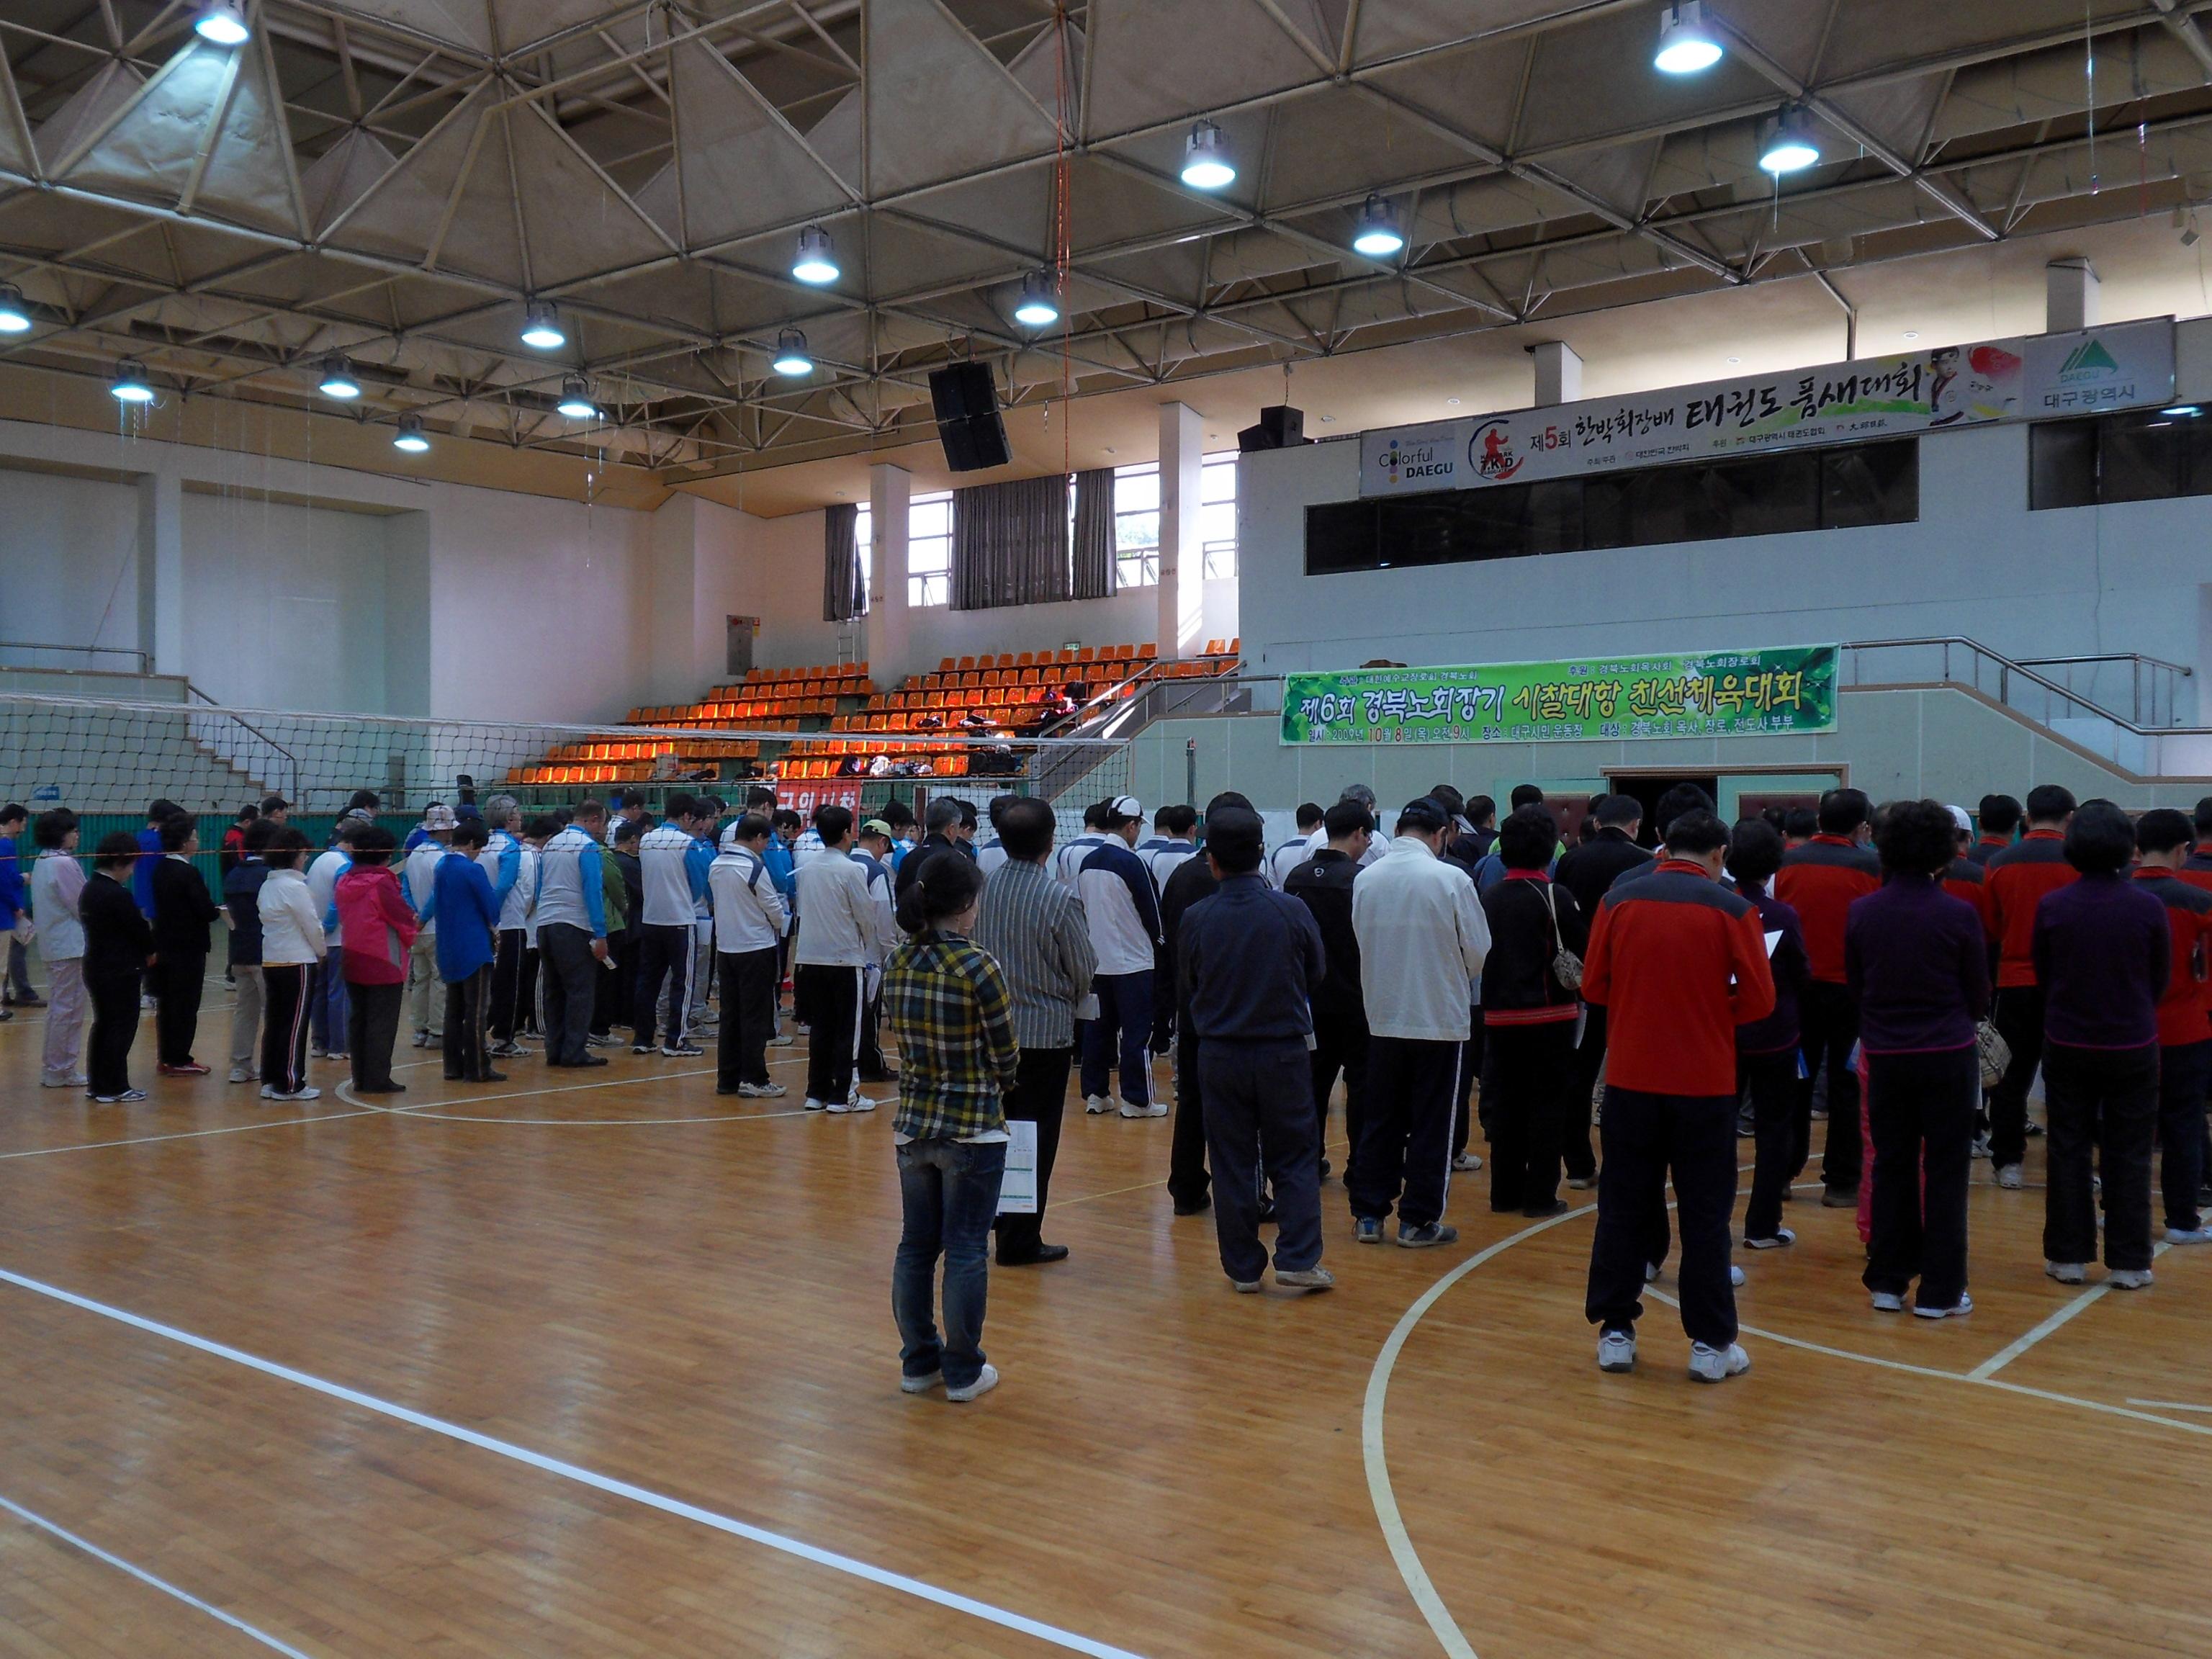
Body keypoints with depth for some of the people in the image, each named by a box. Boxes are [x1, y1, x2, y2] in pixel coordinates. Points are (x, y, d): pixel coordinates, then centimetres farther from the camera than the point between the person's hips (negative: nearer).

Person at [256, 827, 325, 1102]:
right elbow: (312, 925, -13)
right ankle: (290, 1084, 3)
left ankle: (270, 1081, 17)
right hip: (297, 962, -8)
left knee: (273, 1021, 12)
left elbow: (264, 915, 12)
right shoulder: (295, 887, -15)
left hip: (271, 960, 8)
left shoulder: (266, 886, 8)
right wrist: (322, 951, 6)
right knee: (295, 1024, -1)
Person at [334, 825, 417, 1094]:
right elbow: (405, 918, -12)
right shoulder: (382, 883, -16)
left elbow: (344, 917, 11)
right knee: (382, 1022, -1)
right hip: (383, 964, -7)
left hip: (352, 963, 7)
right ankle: (377, 1080, 0)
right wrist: (411, 931, 10)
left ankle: (361, 1079, 18)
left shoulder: (344, 883, 5)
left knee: (358, 1020, 13)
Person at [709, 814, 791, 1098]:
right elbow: (774, 909, -12)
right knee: (755, 1016, 0)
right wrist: (781, 923, 11)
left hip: (725, 947, 7)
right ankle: (754, 1079, 2)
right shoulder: (754, 867, -17)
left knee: (730, 1014, 12)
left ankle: (727, 1078, 16)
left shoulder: (715, 866, 5)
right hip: (756, 949, -7)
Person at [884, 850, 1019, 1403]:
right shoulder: (978, 968, -17)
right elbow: (1007, 1056, -8)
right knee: (966, 1252, 5)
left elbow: (902, 1041, 8)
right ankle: (963, 1372, 15)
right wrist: (997, 1082, 13)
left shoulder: (897, 965, 0)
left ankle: (918, 1363, 25)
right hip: (973, 1129, -5)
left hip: (912, 1124, 6)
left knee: (915, 1247, 15)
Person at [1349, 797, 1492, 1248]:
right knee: (1430, 1125, 7)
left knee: (1380, 1120, 13)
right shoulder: (1451, 879, -14)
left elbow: (1361, 941, 5)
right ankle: (1419, 1220, 12)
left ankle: (1368, 1214, 17)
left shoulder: (1366, 878, -4)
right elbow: (1479, 952, -6)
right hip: (1440, 1016, -3)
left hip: (1382, 1016, 4)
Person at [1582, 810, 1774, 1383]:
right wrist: (1711, 1009, 12)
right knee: (1706, 1216, 7)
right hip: (1705, 1083, -2)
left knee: (1623, 1208, 10)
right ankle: (1711, 1343, 12)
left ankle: (1615, 1332, 16)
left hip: (1631, 1078, 2)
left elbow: (1593, 986, 2)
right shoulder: (1732, 910, -6)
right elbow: (1759, 1000, -6)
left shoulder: (1619, 901, -1)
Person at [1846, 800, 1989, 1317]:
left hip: (1885, 1056, 3)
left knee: (1891, 1167, 12)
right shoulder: (1958, 915, -10)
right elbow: (1978, 995, 1)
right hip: (1949, 1056, -3)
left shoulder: (1861, 912, -4)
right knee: (1945, 1172, 5)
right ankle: (1940, 1290, 10)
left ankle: (1888, 1281, 17)